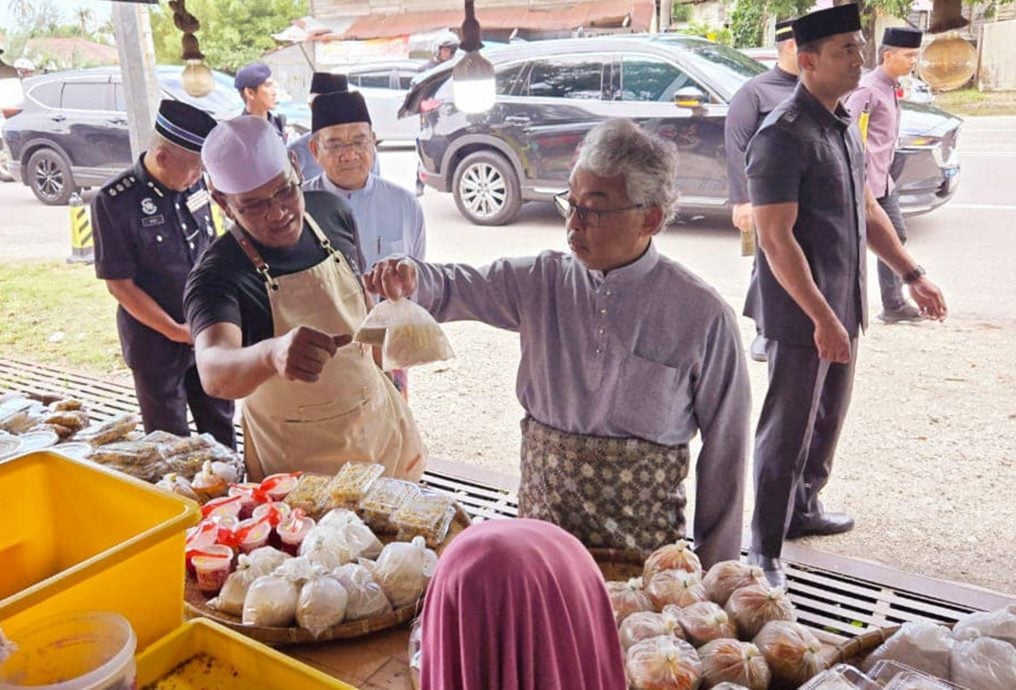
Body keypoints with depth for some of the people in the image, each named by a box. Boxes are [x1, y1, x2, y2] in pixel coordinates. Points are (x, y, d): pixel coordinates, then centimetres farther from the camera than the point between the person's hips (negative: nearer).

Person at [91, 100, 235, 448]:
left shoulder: (194, 185, -3)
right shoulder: (115, 201, -17)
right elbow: (120, 285, -14)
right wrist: (176, 331, -14)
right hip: (157, 341, -4)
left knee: (220, 427, 18)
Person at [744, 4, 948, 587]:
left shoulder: (845, 125, 11)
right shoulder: (784, 136, -18)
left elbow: (866, 209, 20)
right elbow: (775, 238, -23)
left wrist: (912, 274, 18)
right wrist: (821, 318, -25)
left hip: (843, 306, 9)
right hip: (801, 315, -9)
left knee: (828, 418, 21)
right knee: (787, 429, 0)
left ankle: (803, 510, 40)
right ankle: (764, 549, 15)